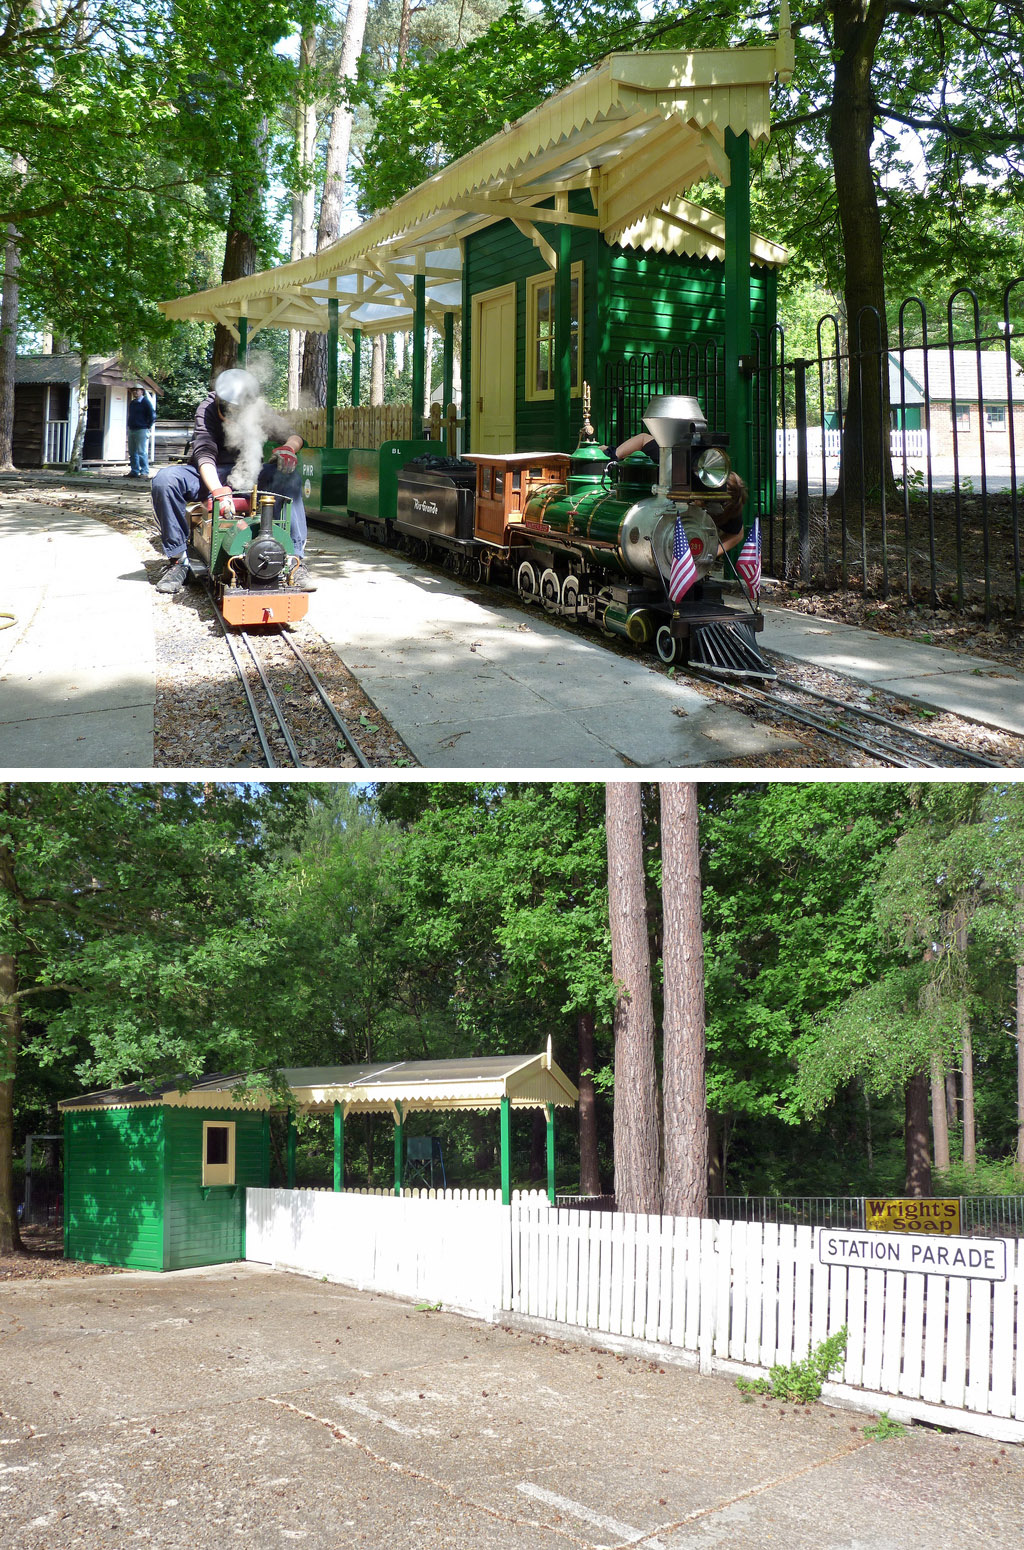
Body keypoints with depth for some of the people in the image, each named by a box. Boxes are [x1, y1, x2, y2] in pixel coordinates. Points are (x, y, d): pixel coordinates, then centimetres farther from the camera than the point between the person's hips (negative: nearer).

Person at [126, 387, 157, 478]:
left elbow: (152, 415, -10)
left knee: (142, 452, -10)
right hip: (131, 430, 8)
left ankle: (145, 472, -9)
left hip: (142, 430, -8)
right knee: (132, 453, 8)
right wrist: (129, 425, 16)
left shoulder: (146, 402, -6)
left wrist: (149, 427, -8)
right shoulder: (132, 403, 16)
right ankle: (134, 471, 13)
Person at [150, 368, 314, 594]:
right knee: (165, 479, -31)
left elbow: (292, 434, -3)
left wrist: (289, 447, -30)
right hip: (211, 478, -1)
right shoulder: (207, 409, -14)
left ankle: (294, 560, -27)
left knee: (289, 476, -27)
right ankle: (177, 560, -21)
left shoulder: (259, 411, -4)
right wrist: (219, 491, -44)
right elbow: (204, 454, -27)